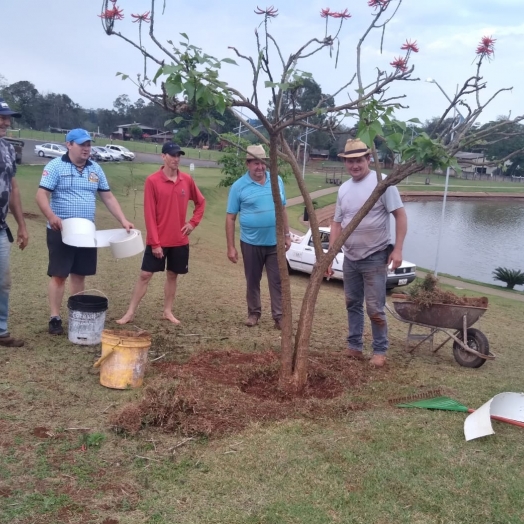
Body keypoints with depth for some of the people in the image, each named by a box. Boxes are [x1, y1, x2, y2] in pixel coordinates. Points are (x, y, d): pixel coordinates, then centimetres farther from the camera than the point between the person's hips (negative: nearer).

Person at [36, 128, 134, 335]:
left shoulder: (95, 169, 10)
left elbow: (108, 197, 12)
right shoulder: (56, 166, -7)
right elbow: (41, 195, -14)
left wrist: (123, 220, 2)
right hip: (61, 232, -5)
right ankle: (55, 317, 6)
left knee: (79, 274, 11)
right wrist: (51, 216, -33)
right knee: (59, 275, -2)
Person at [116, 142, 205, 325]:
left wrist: (193, 222, 4)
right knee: (145, 275, 0)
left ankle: (168, 311, 24)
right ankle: (130, 312, 7)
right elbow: (149, 214, -11)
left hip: (180, 240, 4)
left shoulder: (187, 180, 1)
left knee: (173, 275, 12)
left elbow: (201, 202, 17)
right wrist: (155, 242, -13)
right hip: (158, 240, -4)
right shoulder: (152, 180, -10)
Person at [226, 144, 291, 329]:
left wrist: (287, 234, 11)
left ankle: (279, 316, 12)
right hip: (251, 243, -2)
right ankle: (254, 313, 27)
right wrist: (231, 247, -9)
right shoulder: (239, 186, -8)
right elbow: (230, 218, -6)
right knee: (252, 281, 12)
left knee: (277, 280, 4)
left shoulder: (277, 181, 2)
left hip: (275, 242, 2)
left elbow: (282, 210, 11)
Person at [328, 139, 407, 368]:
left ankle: (380, 350, 14)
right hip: (350, 258, 6)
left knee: (375, 308, -2)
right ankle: (354, 346, 27)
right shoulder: (343, 189, 7)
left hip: (375, 258, -6)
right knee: (352, 303, 15)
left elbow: (400, 215, -12)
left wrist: (397, 249, -18)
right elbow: (337, 223, 11)